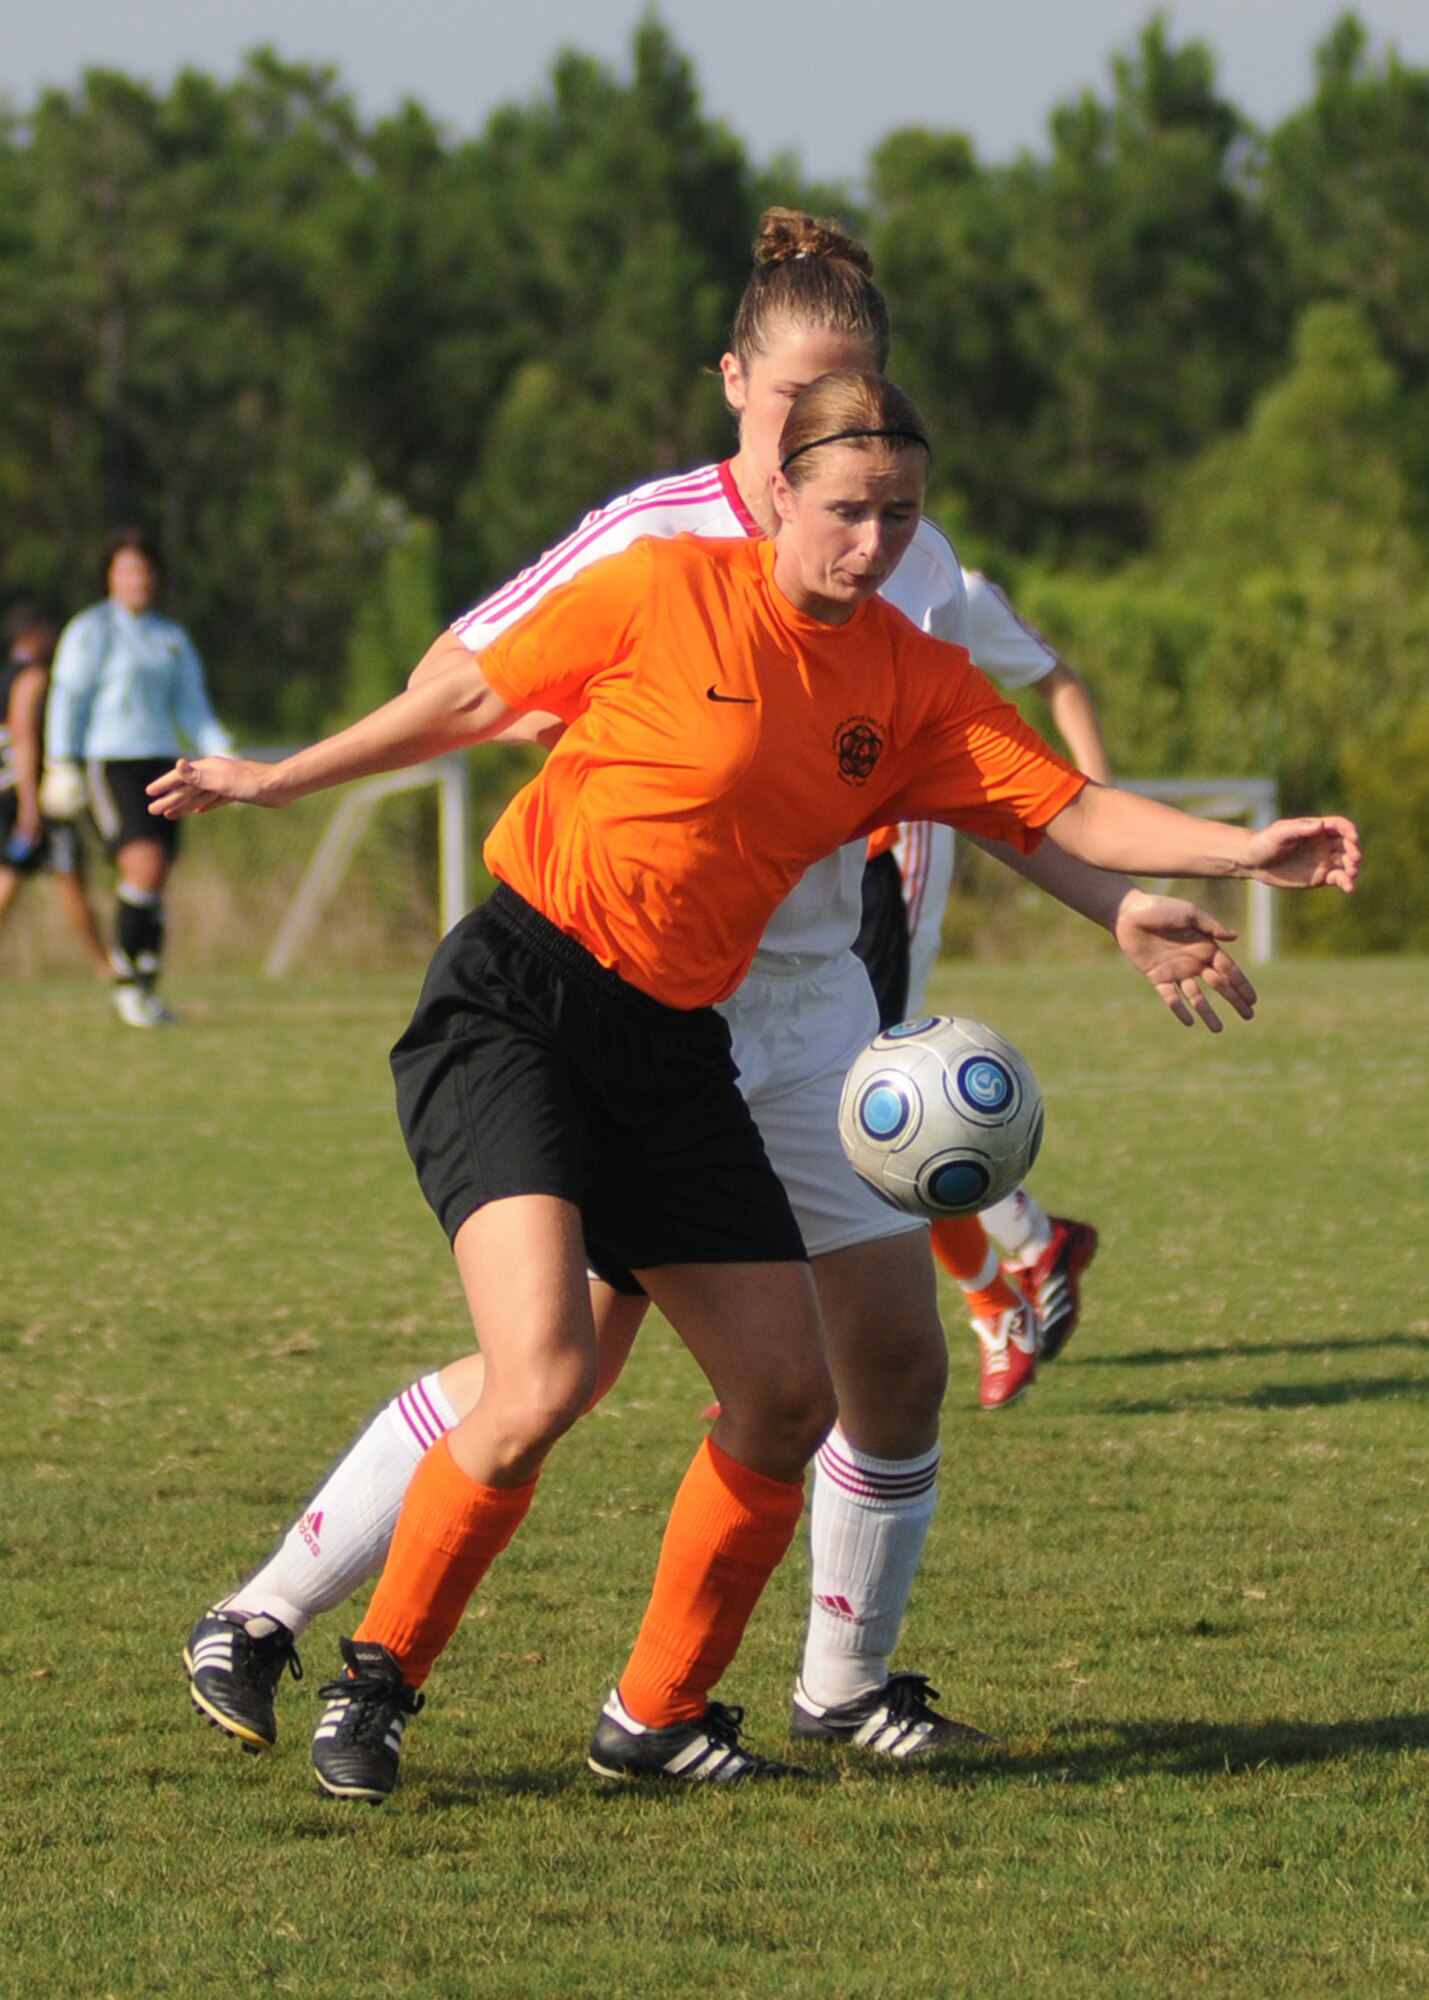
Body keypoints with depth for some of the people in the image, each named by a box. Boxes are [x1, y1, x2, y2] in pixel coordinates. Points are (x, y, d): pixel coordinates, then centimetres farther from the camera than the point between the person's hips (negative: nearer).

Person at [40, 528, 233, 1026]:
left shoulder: (172, 638, 17)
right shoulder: (91, 630, -1)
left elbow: (191, 706, 20)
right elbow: (67, 698, -3)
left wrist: (220, 753, 5)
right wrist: (62, 767, -9)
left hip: (158, 761, 6)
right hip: (106, 763, -6)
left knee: (156, 882, 3)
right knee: (144, 867, -20)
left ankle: (146, 990, 11)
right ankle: (126, 982, -9)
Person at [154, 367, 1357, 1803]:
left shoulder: (914, 686, 6)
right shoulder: (667, 590, -7)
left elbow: (1066, 811, 2)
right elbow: (465, 698, 4)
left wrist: (1245, 853, -11)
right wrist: (275, 781, 13)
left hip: (672, 1049, 6)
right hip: (516, 1008, -6)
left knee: (788, 1397, -1)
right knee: (545, 1376, -23)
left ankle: (656, 1715, 18)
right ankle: (376, 1677, -2)